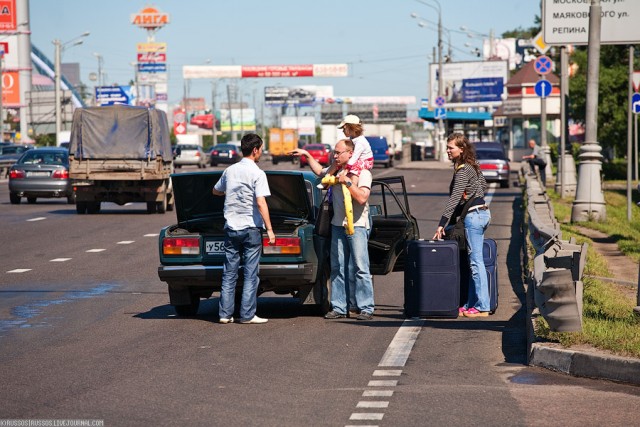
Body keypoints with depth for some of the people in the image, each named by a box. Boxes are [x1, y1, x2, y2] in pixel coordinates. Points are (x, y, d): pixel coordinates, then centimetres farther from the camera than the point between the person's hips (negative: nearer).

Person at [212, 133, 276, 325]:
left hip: (231, 228, 5)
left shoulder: (229, 171, 8)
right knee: (250, 275, 1)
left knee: (229, 274, 8)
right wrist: (269, 229, -15)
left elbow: (216, 191, 25)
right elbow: (261, 203, -17)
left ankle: (225, 314, 7)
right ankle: (247, 315, -1)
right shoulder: (257, 174, -10)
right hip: (251, 229, -5)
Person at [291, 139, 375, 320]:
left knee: (360, 268, -8)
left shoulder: (363, 173, -7)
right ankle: (339, 307, 11)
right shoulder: (336, 170, 13)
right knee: (337, 268, 6)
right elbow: (319, 171, 34)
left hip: (357, 225, -7)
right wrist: (307, 155, 29)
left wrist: (347, 182, -18)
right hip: (337, 224, 7)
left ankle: (366, 308, -7)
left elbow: (362, 197, -19)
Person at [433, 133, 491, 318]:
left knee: (476, 262, -8)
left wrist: (442, 224, -25)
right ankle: (471, 304, 14)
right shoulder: (472, 166, 13)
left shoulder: (462, 170, -16)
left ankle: (482, 307, -8)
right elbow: (483, 185, 26)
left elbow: (454, 198, -22)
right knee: (473, 261, 11)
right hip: (482, 212, 10)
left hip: (473, 216, -10)